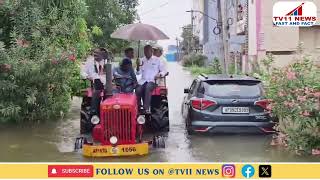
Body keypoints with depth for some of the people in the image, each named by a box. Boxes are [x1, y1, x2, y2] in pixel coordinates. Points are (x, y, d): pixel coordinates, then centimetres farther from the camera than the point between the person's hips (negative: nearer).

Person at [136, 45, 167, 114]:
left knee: (148, 88, -36)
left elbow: (164, 71, 9)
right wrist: (138, 66, -7)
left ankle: (146, 108, -40)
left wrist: (159, 74, -12)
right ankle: (137, 107, -16)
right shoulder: (142, 60, 16)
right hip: (143, 80, 3)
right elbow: (138, 73, 12)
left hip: (152, 80, -3)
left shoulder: (157, 60, 9)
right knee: (138, 90, -28)